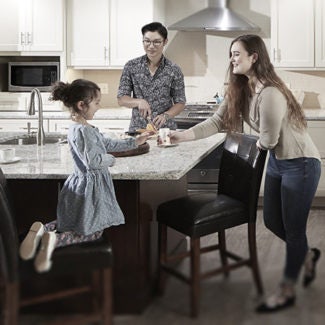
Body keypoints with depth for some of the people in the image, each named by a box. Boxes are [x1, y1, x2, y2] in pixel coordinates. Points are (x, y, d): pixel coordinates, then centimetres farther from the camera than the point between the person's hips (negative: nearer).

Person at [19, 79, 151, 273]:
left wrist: (134, 142, 20)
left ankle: (42, 230, 2)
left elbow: (107, 143, 19)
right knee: (93, 232, 3)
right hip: (90, 186, -9)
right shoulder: (82, 131, -24)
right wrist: (111, 160, -11)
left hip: (81, 184, 9)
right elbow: (93, 161, -30)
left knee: (74, 223, 23)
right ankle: (54, 240, -17)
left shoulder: (82, 127, 8)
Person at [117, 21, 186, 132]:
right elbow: (121, 99, 3)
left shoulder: (174, 70, -1)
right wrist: (139, 101, -15)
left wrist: (166, 115, -13)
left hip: (165, 128, -1)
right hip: (137, 128, 1)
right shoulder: (131, 66, 2)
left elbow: (180, 103, 4)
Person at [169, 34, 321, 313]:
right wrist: (183, 136, -13)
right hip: (277, 161, 9)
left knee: (293, 228, 4)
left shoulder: (270, 94, -30)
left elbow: (268, 139, -23)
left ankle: (287, 291, 20)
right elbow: (217, 121, -3)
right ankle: (307, 255, 45)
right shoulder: (240, 89, -1)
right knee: (272, 222, 18)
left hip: (301, 164, -9)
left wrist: (259, 143, 0)